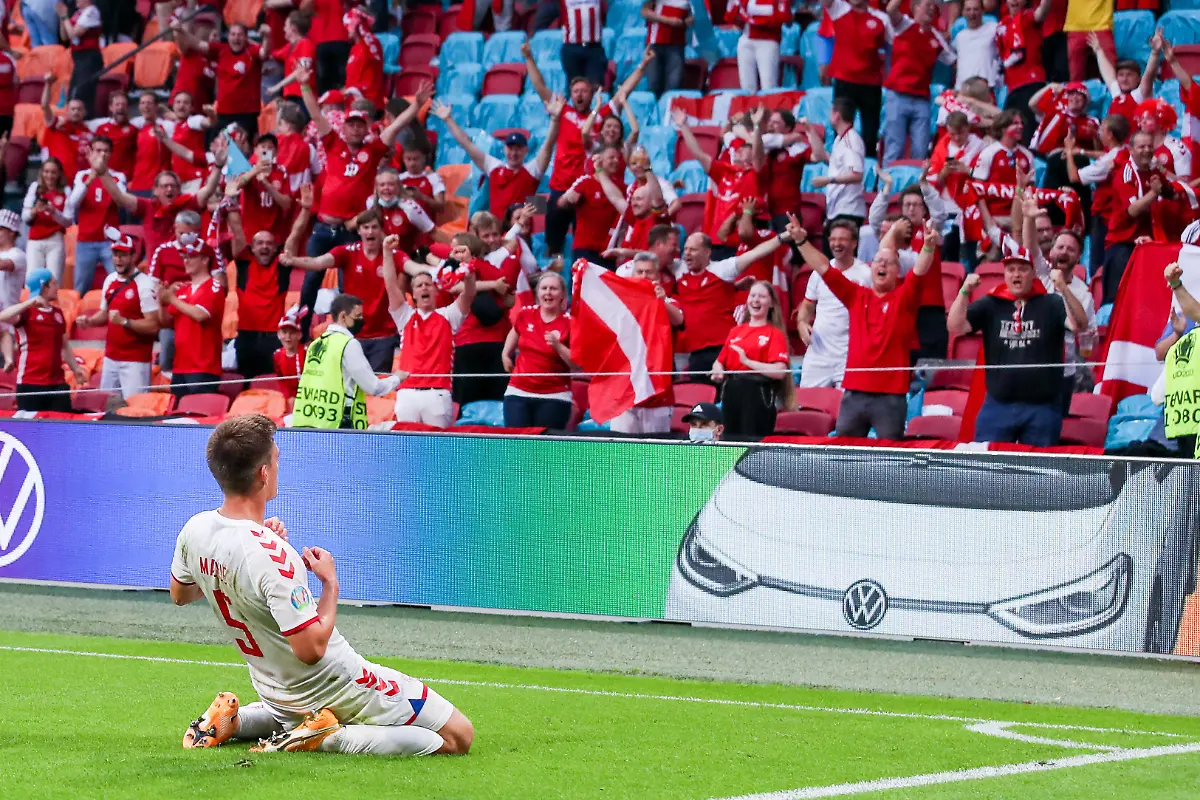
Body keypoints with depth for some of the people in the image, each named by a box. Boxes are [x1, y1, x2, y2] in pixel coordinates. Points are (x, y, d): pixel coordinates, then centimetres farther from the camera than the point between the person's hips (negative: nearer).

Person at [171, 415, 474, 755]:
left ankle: (236, 721, 13)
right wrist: (331, 583, -14)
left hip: (276, 690, 8)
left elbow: (179, 594, 15)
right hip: (333, 685, -8)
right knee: (458, 737, -7)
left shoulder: (194, 530, -8)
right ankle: (326, 738, -12)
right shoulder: (272, 555, -31)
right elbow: (311, 648, -29)